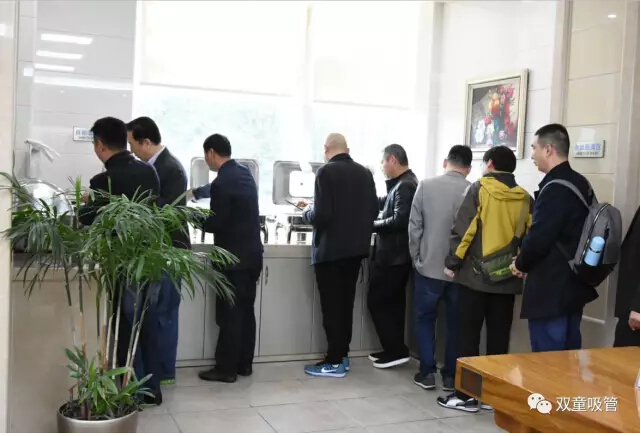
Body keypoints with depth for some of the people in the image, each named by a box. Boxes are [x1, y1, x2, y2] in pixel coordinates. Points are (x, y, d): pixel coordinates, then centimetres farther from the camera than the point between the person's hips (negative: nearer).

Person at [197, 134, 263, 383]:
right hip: (252, 254, 9)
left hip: (234, 258, -8)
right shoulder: (245, 173, 8)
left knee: (229, 315, 0)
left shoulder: (222, 182, -19)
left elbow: (215, 224, -16)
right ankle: (244, 364, 22)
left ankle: (226, 369, 7)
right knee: (246, 312, 13)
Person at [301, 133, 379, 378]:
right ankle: (342, 356, 22)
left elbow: (321, 215, -20)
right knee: (346, 303, 15)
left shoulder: (326, 172, -13)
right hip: (356, 247, 6)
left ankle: (335, 362, 6)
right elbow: (374, 211, 9)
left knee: (331, 305, 2)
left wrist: (307, 213, 1)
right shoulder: (365, 173, 5)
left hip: (331, 249, -6)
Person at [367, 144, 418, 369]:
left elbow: (399, 220, -26)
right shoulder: (403, 183, 15)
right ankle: (395, 349, 22)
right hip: (397, 255, 10)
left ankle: (396, 350, 1)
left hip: (392, 256, -10)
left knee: (376, 302, -3)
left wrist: (372, 224, -15)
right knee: (393, 302, 15)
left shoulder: (405, 186, -18)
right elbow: (386, 203, 20)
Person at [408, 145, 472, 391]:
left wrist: (416, 257, 8)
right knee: (455, 323, 12)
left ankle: (427, 373, 14)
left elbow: (415, 226, -5)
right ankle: (451, 375, 18)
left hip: (429, 266, 0)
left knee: (425, 318, 14)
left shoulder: (426, 186, -7)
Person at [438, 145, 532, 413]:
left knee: (468, 336, 3)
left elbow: (463, 229, -11)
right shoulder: (525, 199, 6)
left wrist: (452, 262, -4)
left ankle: (466, 395, 6)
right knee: (498, 339, 10)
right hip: (508, 280, 4)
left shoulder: (479, 189, -5)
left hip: (475, 275, -4)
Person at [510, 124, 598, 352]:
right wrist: (527, 260, 14)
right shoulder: (582, 184, 9)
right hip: (574, 285, 9)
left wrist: (521, 264, -4)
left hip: (550, 289, -9)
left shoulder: (554, 188, -19)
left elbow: (538, 237, -24)